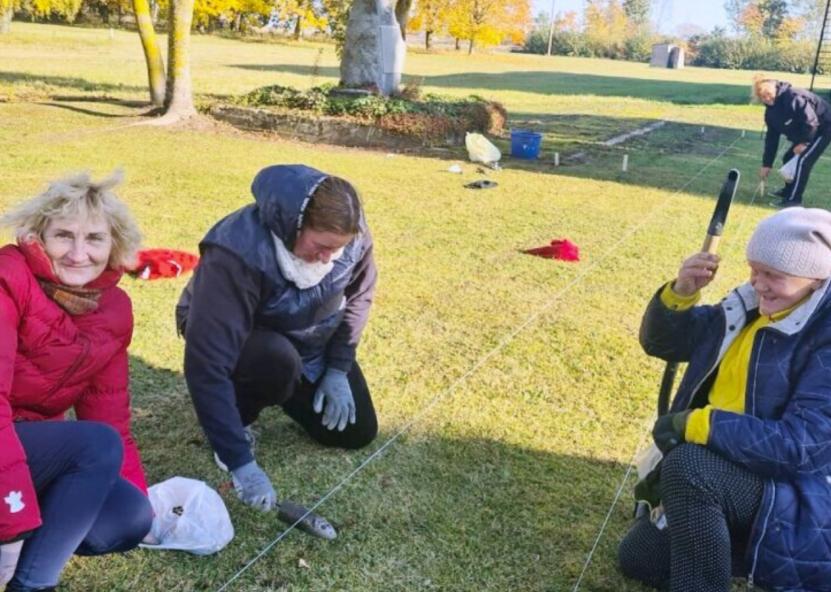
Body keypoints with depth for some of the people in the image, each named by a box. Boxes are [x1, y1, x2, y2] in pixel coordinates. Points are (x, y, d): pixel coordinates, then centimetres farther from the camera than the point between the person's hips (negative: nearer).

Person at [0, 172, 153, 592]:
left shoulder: (114, 310, 1)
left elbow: (111, 419, 4)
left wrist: (147, 502, -3)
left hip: (39, 454, 7)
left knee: (129, 518, -15)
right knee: (98, 445, -27)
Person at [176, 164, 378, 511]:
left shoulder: (351, 235, -25)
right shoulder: (238, 254, -41)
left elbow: (359, 296, -2)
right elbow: (208, 364, -43)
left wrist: (338, 369, -9)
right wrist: (241, 461, -44)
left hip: (309, 341, 5)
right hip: (244, 338, -5)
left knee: (357, 432, -1)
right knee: (277, 361, -40)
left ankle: (294, 390, 25)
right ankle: (238, 418, -6)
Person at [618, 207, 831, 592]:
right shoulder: (749, 306, 3)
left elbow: (798, 445, -29)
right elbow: (660, 342, 11)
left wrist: (693, 423, -25)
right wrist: (679, 293, -10)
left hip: (796, 498, -8)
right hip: (722, 475, 8)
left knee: (687, 465, -35)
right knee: (638, 559, 9)